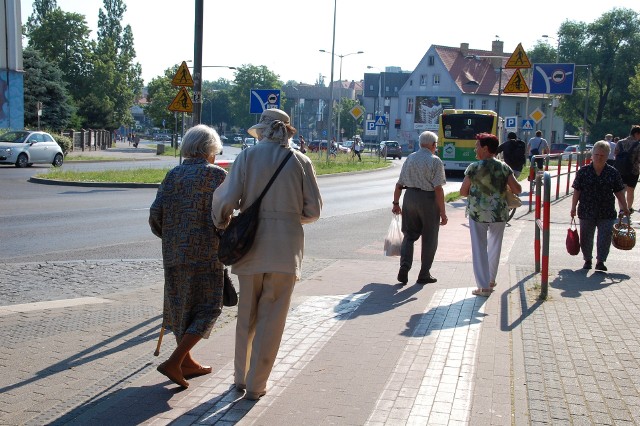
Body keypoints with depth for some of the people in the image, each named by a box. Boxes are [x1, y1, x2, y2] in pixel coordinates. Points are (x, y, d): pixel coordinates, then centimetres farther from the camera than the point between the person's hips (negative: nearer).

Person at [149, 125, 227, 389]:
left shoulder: (173, 175, 7)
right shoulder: (216, 175, -7)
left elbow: (155, 215, 2)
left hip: (174, 253, 6)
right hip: (205, 254, -6)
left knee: (180, 305, 17)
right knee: (208, 308, 4)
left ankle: (186, 362, 28)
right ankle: (174, 362, -6)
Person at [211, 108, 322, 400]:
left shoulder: (247, 157, -1)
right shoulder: (300, 161, 1)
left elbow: (226, 198, -8)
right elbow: (313, 210, 1)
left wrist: (220, 222, 12)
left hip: (251, 242, 1)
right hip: (286, 248, 0)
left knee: (246, 314, 17)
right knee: (271, 317, 7)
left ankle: (241, 377, 28)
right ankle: (256, 385, 12)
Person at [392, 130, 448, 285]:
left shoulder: (410, 158, 6)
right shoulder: (435, 161, -9)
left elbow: (399, 184, 7)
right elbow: (438, 189, -15)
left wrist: (396, 203, 18)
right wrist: (442, 212, -11)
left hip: (410, 197, 4)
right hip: (428, 199, -4)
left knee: (409, 235, 14)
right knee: (429, 238, 9)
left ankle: (404, 267, -3)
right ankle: (424, 274, 16)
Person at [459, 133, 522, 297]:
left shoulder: (474, 168, -10)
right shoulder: (504, 168, -2)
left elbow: (463, 192, -6)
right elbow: (517, 190, -5)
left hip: (477, 213, -3)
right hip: (499, 214, 3)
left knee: (479, 248, 4)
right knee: (495, 246, 20)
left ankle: (484, 286, 3)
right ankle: (491, 280, 33)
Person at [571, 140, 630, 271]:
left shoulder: (613, 173, -1)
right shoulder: (583, 172, -3)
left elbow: (619, 192, 5)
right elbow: (577, 191, -1)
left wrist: (624, 207, 4)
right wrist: (573, 208, -3)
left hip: (607, 213, 0)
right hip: (587, 212, 0)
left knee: (605, 238, -3)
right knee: (586, 238, 11)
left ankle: (600, 261, 9)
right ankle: (587, 260, 28)